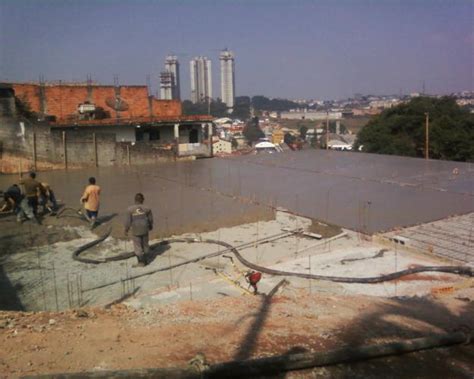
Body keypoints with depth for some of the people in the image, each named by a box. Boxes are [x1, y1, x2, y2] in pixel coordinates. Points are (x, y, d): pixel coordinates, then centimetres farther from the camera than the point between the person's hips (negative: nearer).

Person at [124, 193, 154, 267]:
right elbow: (150, 219, 3)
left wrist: (126, 230, 4)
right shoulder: (146, 209, -8)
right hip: (145, 230, 3)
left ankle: (141, 262, 14)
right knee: (145, 244, 19)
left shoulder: (130, 209, -14)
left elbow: (128, 221, -11)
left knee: (138, 246, 9)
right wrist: (151, 226, 22)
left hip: (135, 231, -3)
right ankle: (145, 260, 30)